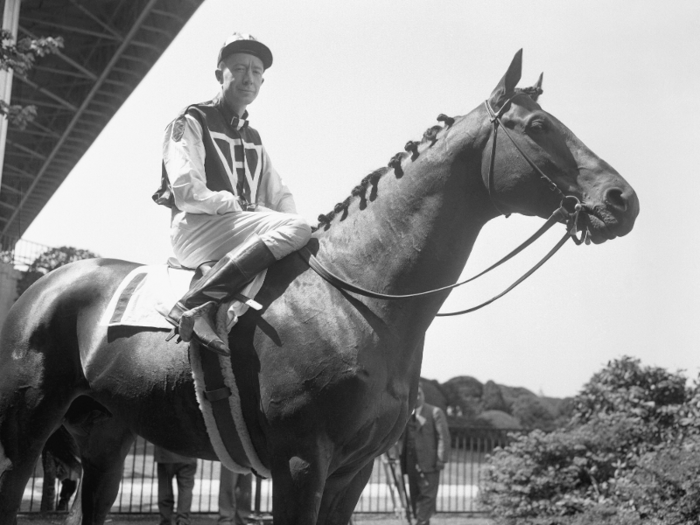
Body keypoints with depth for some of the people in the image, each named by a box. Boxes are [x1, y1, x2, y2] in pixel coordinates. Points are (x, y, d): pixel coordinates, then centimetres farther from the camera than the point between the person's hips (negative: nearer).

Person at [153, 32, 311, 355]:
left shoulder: (253, 139, 24)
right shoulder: (191, 123, 1)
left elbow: (280, 195, 18)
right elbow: (187, 194, -11)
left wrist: (290, 221, -3)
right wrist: (240, 206, -12)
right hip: (194, 229, -8)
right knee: (296, 229, -28)